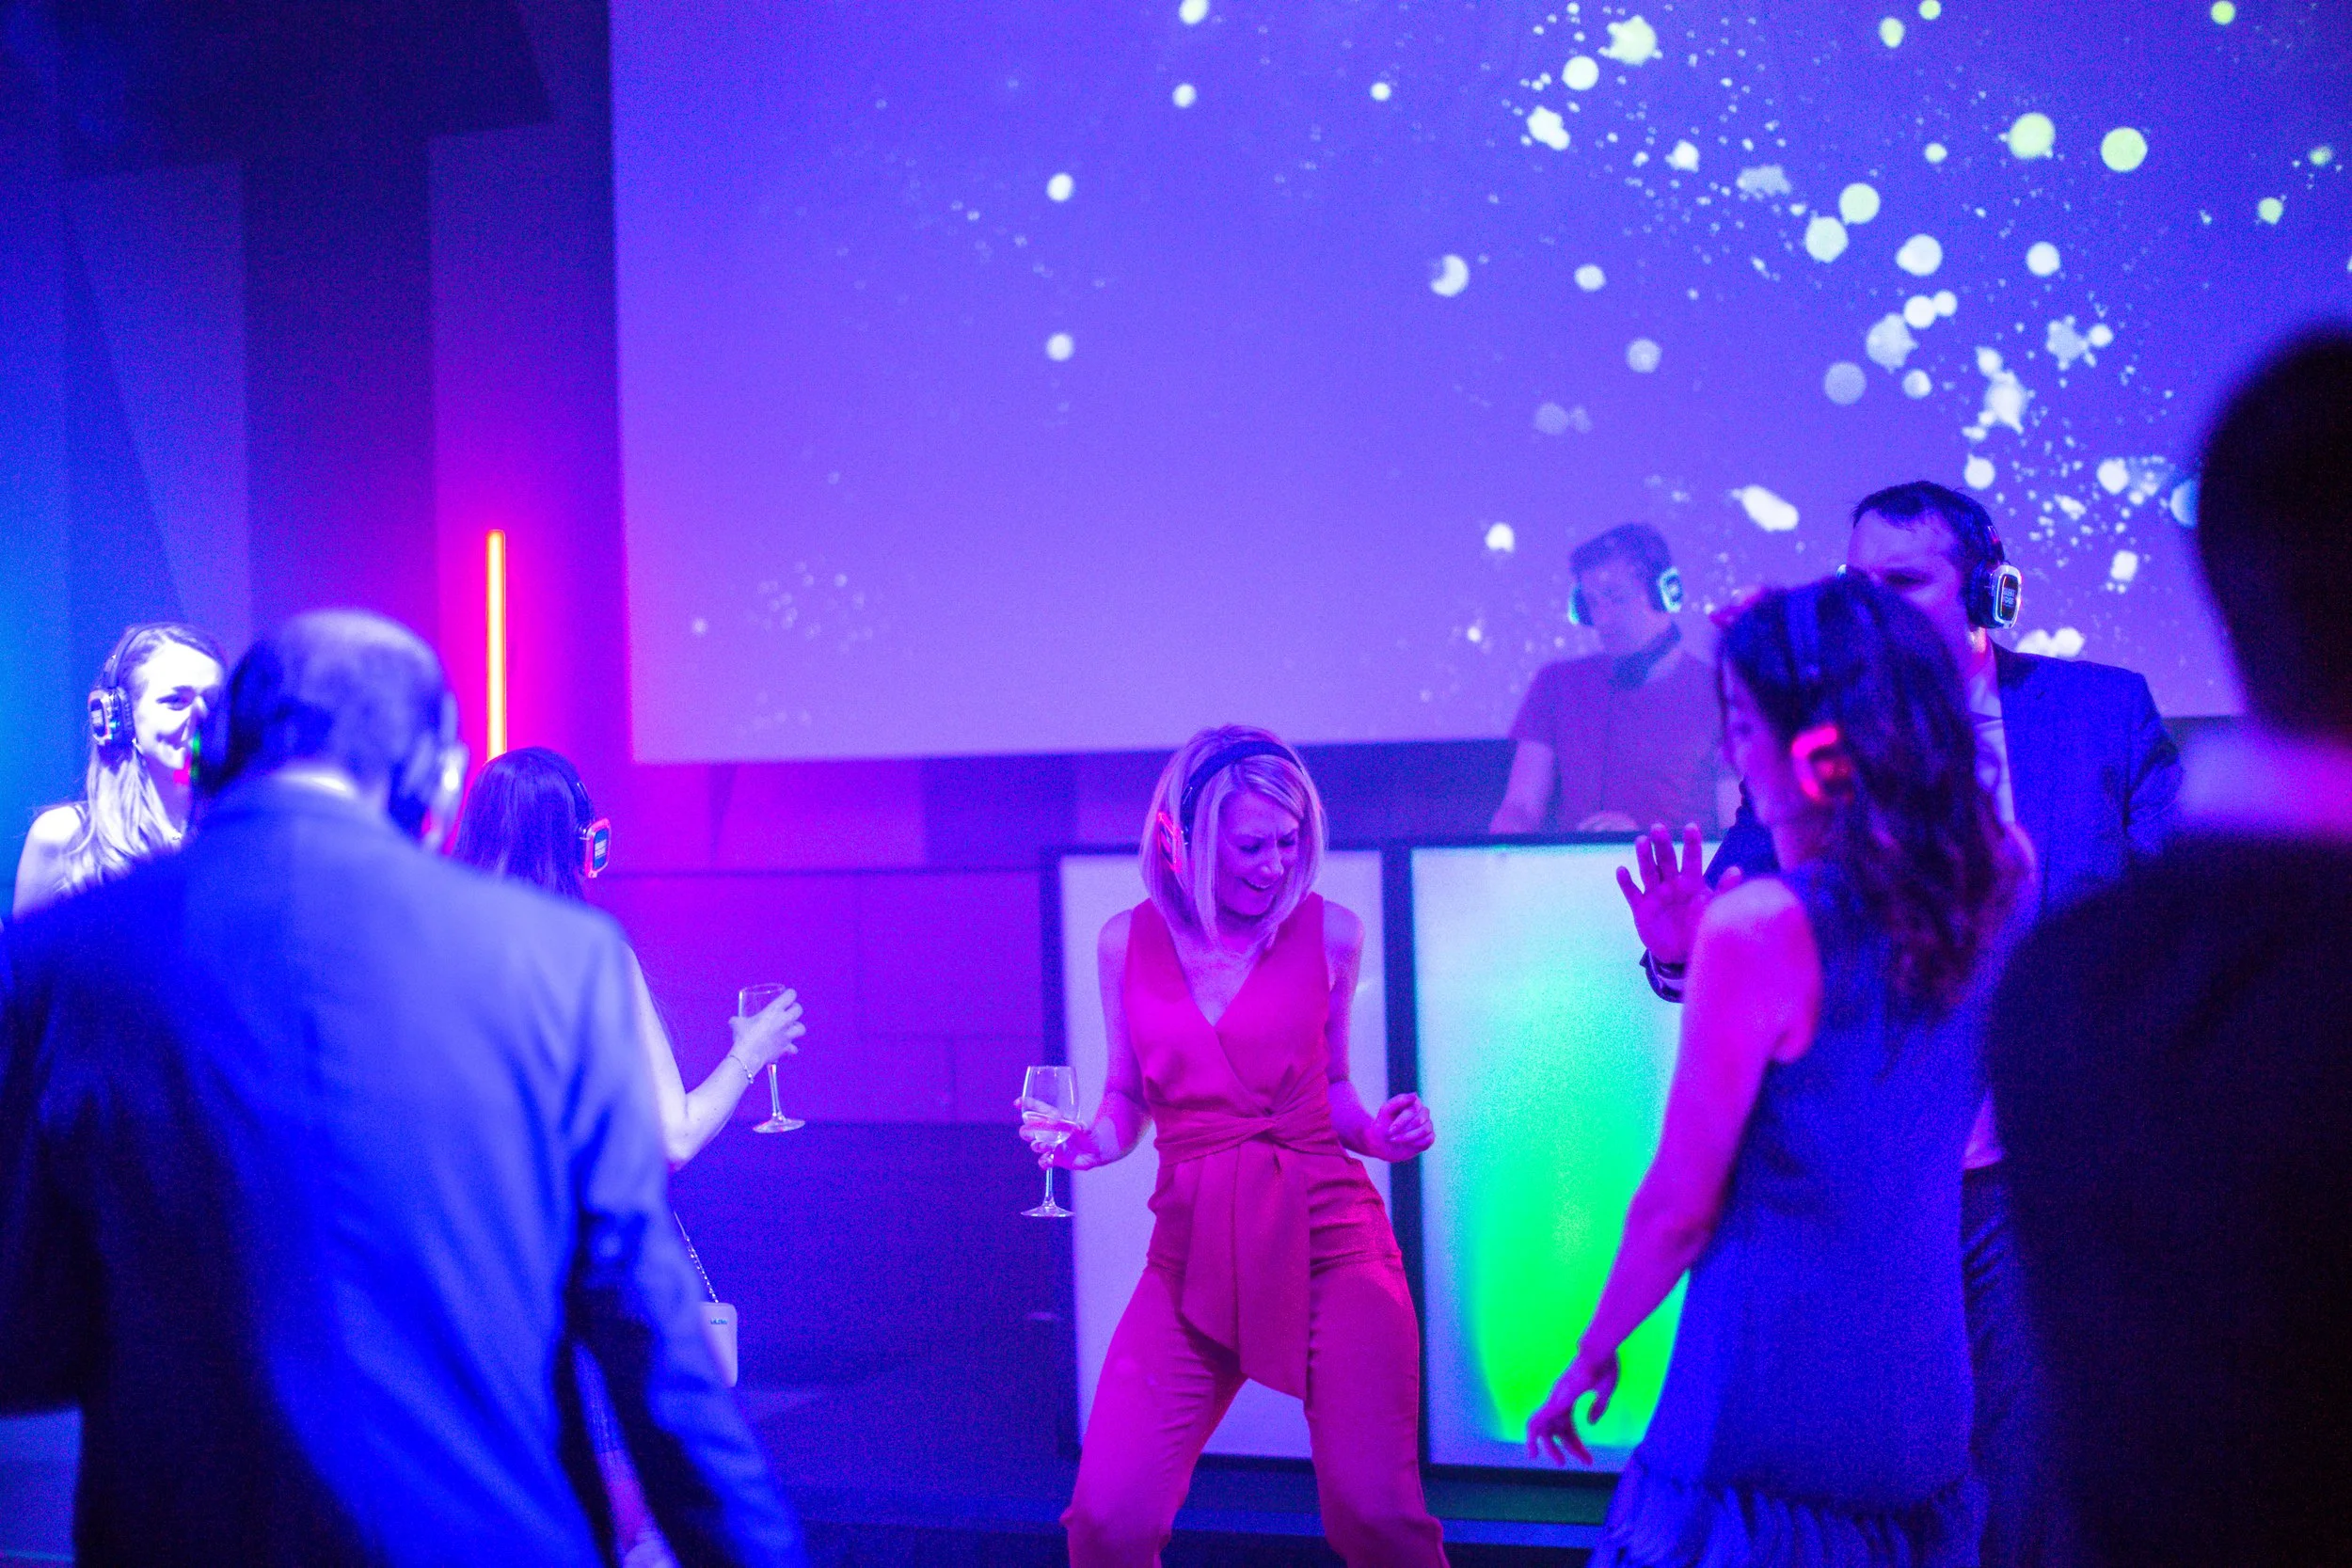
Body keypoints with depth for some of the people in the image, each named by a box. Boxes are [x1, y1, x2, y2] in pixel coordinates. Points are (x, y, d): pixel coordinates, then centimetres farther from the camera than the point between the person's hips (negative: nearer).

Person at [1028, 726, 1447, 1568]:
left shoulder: (1329, 933, 3)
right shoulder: (1129, 941, 6)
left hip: (1329, 1241, -1)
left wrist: (1378, 1133, -4)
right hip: (1193, 1253, 2)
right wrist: (1089, 1142, -3)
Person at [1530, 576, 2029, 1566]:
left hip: (1774, 1395, -6)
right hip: (1921, 1396, 6)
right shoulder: (1990, 897, 0)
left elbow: (1681, 1206, -13)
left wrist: (1593, 1356, 2)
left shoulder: (1762, 927, -18)